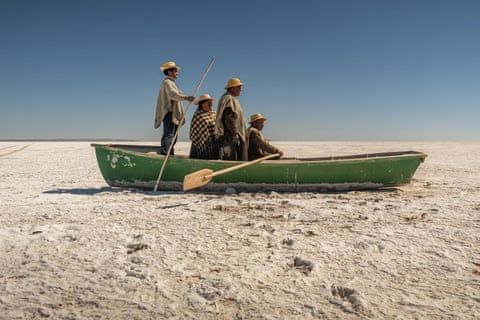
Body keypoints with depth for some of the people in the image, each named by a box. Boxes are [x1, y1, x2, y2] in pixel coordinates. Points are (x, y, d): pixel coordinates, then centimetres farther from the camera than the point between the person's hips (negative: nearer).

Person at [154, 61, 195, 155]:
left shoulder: (170, 83, 27)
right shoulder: (167, 82, -7)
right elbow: (173, 94, -26)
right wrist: (186, 98, -40)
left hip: (173, 114, 11)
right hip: (169, 113, -11)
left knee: (172, 136, 11)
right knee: (168, 134, -17)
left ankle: (171, 154, 14)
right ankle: (164, 153, -21)